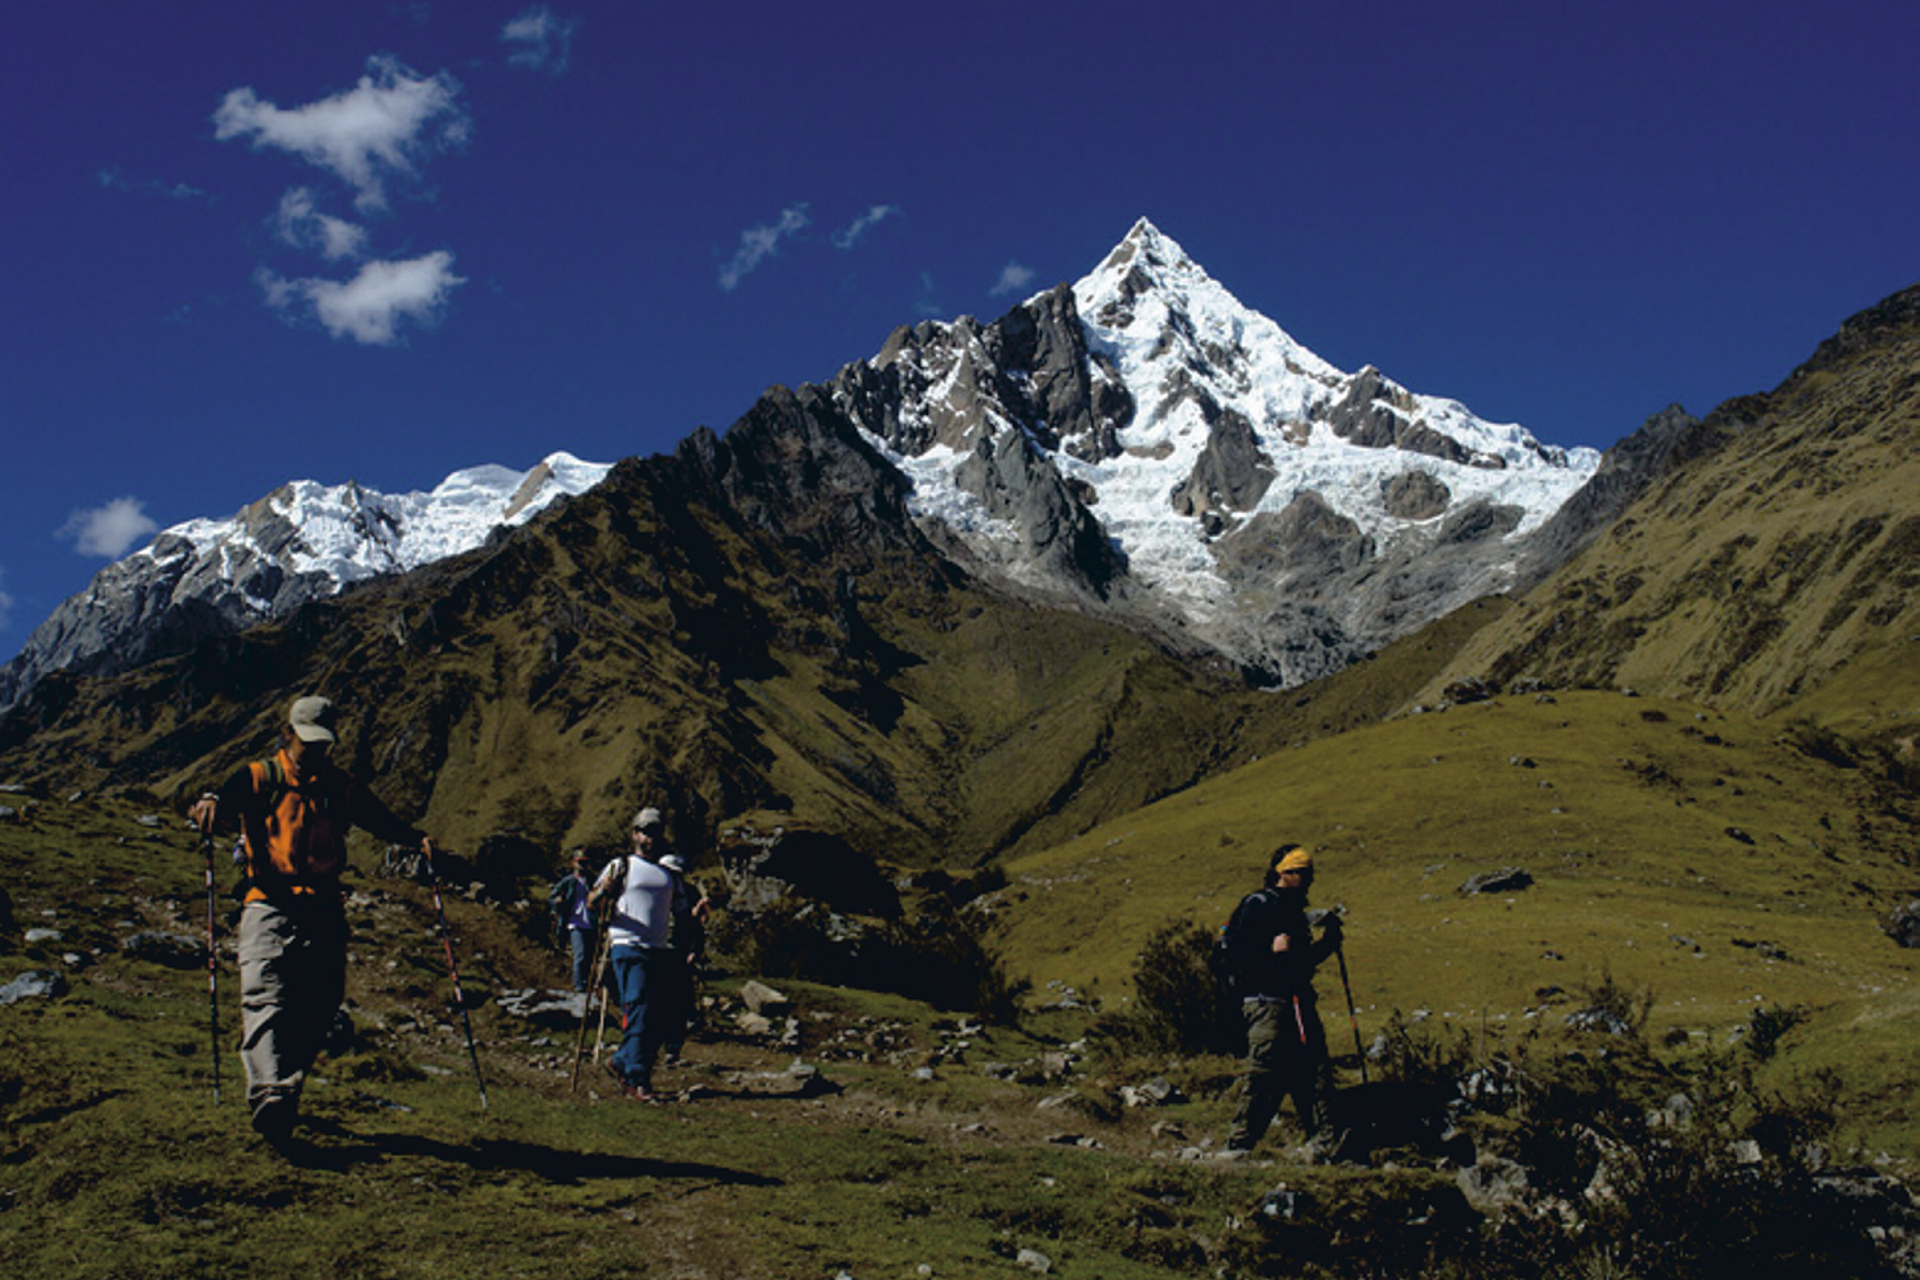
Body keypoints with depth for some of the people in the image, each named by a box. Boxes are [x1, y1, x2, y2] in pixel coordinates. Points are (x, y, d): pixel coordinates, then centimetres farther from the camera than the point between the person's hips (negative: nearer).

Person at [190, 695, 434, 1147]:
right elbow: (229, 794, -10)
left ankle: (283, 1093, 15)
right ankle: (270, 1093, -29)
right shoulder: (260, 778, 8)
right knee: (265, 1000, -17)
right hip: (269, 906, -3)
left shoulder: (341, 787, 18)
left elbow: (382, 821, 13)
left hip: (324, 911, 3)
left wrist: (416, 838, -6)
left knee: (318, 1009, 0)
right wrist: (211, 802, -33)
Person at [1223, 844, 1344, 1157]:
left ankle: (1321, 1142, 7)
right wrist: (1272, 951, -24)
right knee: (1265, 1079, -9)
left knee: (1312, 1071, 3)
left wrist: (1328, 941, 14)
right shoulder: (1256, 906, -6)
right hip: (1267, 1003, -9)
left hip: (1298, 1002, 9)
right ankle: (1238, 1145, -1)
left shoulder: (1293, 911, 21)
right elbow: (1237, 953, -13)